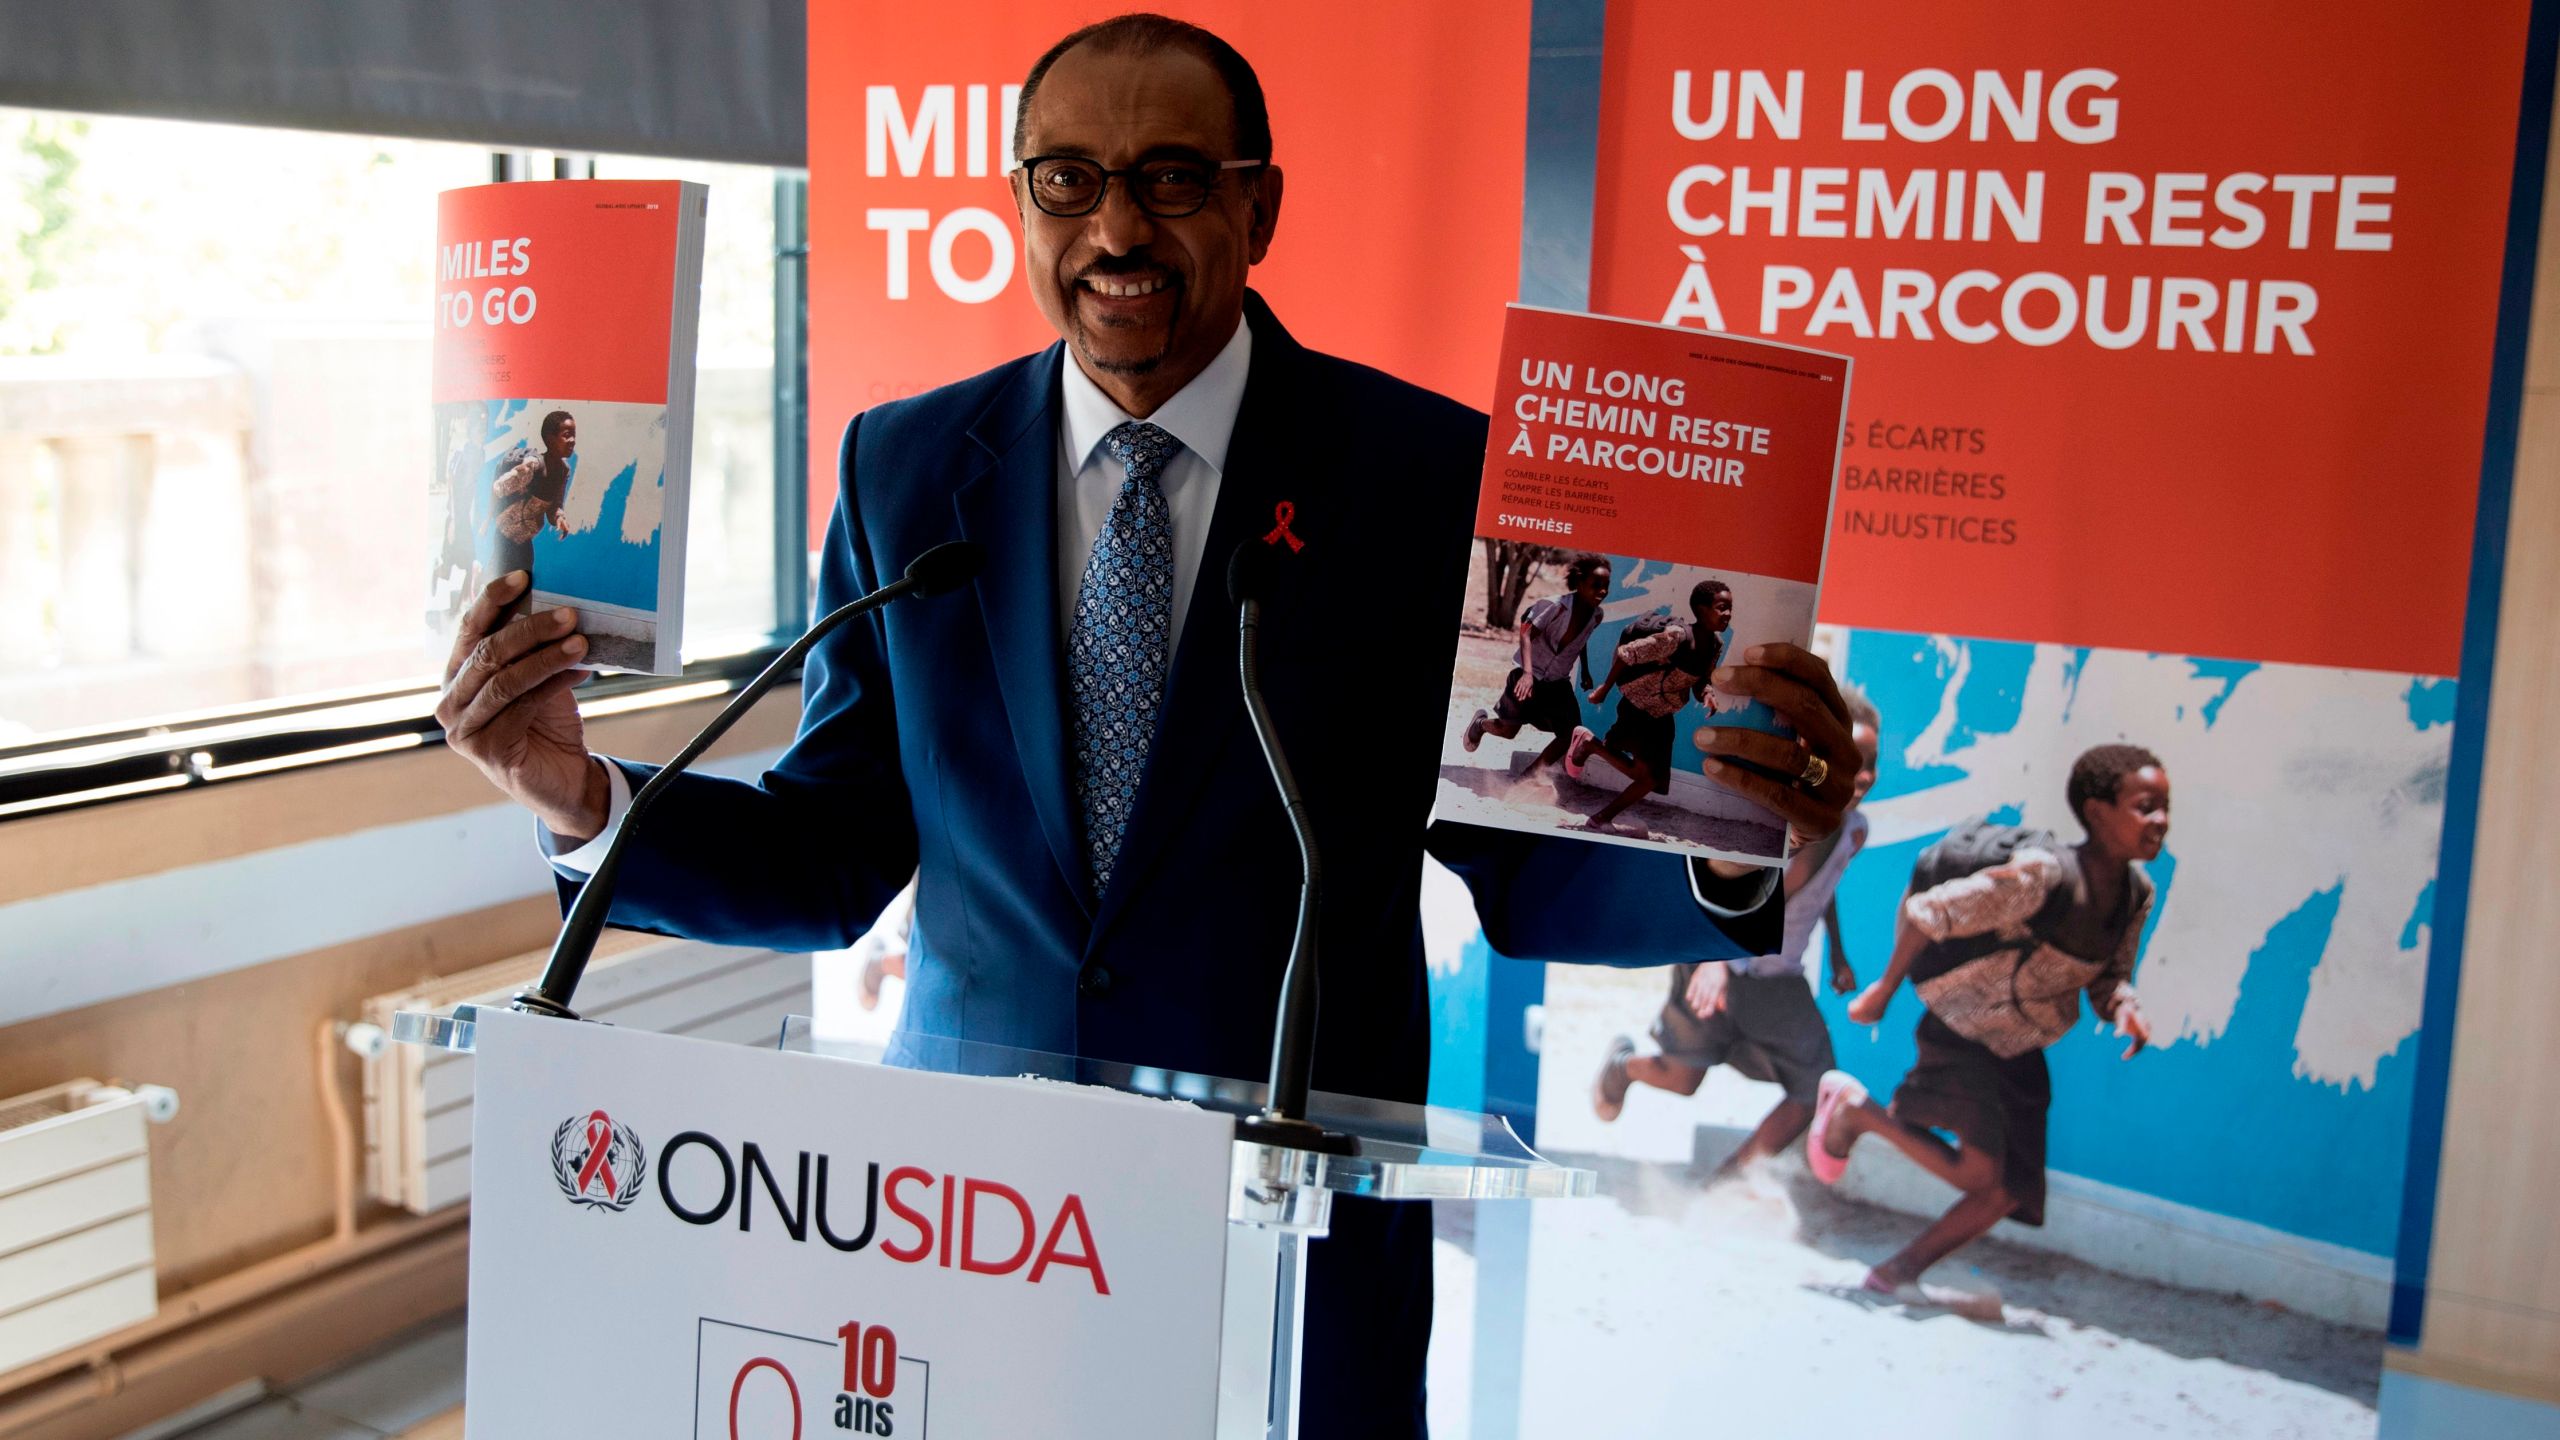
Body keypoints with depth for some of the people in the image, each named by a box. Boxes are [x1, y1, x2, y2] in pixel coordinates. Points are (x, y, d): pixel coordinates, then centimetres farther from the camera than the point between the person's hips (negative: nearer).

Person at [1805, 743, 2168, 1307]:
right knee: (1980, 1172, -17)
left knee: (2009, 1194, 6)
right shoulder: (2042, 874, -28)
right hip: (1961, 1035, -8)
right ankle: (1855, 1108, 6)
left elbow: (2109, 978, 9)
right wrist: (1883, 992, -12)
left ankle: (1898, 1273, 23)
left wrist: (2124, 1009, -15)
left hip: (2021, 1055, 8)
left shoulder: (2137, 893, -4)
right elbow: (1926, 912, -22)